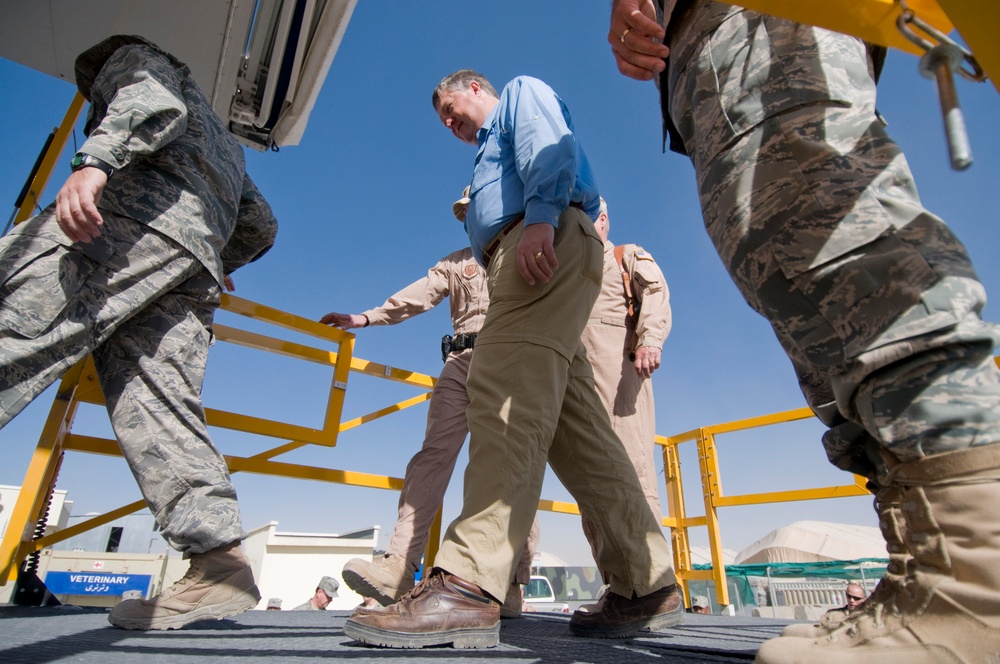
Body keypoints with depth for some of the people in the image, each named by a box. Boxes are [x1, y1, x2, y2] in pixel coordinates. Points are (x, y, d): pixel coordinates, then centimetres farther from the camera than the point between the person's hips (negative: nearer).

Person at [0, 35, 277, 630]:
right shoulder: (223, 143, 44)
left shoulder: (134, 60, 25)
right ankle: (220, 562, -13)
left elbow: (154, 101, -3)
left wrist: (95, 161, -20)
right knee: (157, 407, -4)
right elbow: (260, 225, 38)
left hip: (138, 214, -6)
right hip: (199, 258, 6)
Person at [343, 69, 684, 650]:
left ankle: (467, 586, -30)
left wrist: (540, 216, -21)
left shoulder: (523, 92, 21)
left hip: (550, 241, -9)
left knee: (508, 396, -24)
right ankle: (650, 585, 0)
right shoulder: (493, 152, 44)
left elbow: (551, 146, -4)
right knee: (574, 427, -2)